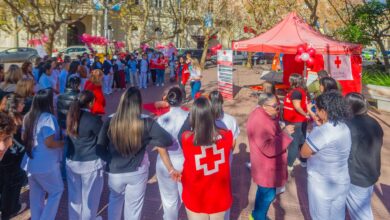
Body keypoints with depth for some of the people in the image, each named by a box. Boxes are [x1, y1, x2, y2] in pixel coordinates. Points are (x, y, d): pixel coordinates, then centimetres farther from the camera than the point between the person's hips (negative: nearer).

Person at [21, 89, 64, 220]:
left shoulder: (28, 117, 6)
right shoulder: (48, 118, -20)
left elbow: (23, 138, 17)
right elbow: (49, 143, -24)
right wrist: (62, 143, -7)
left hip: (31, 163, 8)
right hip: (45, 164, -8)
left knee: (36, 194, 18)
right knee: (57, 190, 9)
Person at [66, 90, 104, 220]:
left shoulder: (71, 116, 2)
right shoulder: (93, 119, -19)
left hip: (71, 162, 6)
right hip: (90, 163, -6)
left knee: (74, 196, 19)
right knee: (90, 196, 12)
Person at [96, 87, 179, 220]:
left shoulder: (110, 123, -16)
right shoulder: (146, 124, -19)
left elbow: (100, 149, -9)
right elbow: (167, 140, -13)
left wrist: (112, 160, 5)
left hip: (115, 172, 1)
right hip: (137, 173, -1)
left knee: (115, 201, 30)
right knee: (133, 208, 18)